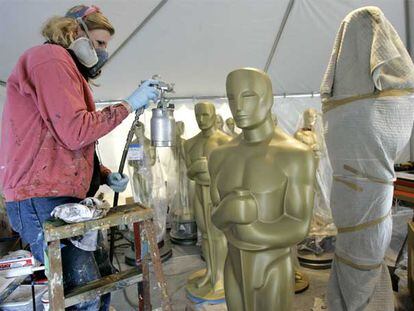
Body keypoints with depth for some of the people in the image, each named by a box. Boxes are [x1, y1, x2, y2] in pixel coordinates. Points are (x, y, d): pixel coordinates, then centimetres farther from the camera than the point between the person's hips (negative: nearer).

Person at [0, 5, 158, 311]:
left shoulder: (66, 68, 24)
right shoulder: (51, 58, -8)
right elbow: (76, 131, -20)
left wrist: (105, 175, 10)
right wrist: (129, 104, -10)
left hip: (66, 197, 10)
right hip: (43, 198, -10)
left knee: (103, 278, 13)